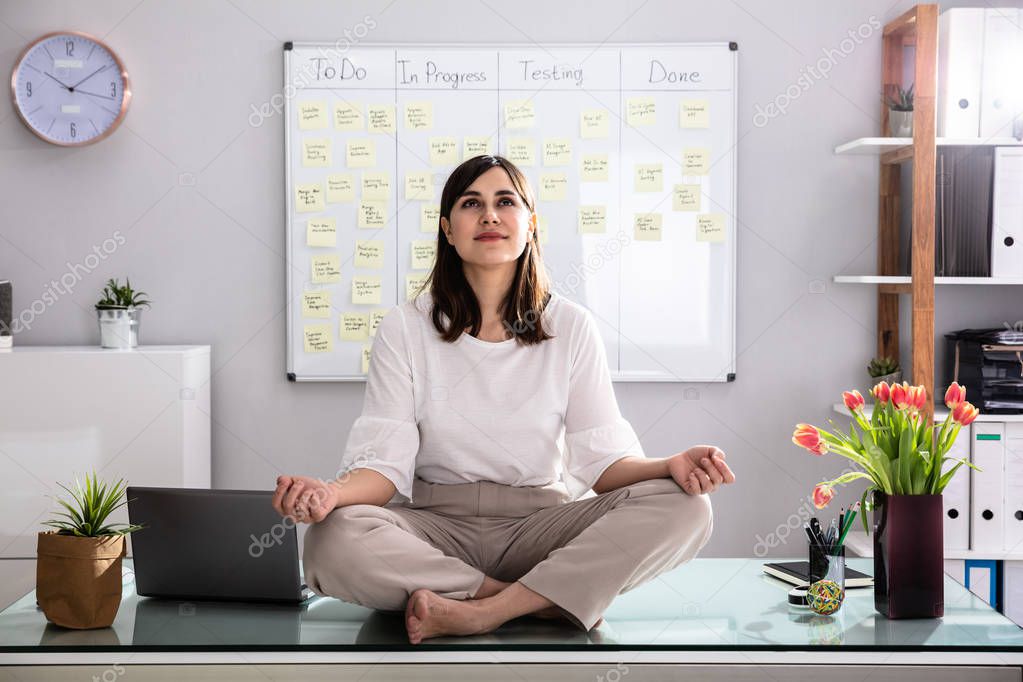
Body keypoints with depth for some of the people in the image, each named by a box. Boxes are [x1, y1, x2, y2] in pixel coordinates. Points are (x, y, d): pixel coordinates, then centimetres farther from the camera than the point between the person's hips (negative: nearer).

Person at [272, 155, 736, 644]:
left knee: (684, 507, -24)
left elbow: (601, 457, -1)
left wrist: (670, 466, -23)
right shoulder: (406, 328, 2)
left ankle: (484, 611, -27)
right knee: (332, 541, -33)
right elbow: (386, 460, -6)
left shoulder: (571, 327, 4)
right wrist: (334, 492, -29)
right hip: (437, 526, -1)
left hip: (540, 527, 1)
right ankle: (561, 599, -21)